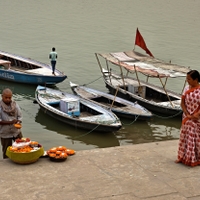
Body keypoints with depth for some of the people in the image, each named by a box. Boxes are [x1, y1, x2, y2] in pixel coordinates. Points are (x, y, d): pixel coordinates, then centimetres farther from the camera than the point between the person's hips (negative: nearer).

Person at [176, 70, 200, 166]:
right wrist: (187, 114, -9)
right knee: (185, 136, 12)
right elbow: (182, 103, 1)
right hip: (187, 118, 5)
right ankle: (183, 157, 25)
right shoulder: (187, 88, 0)